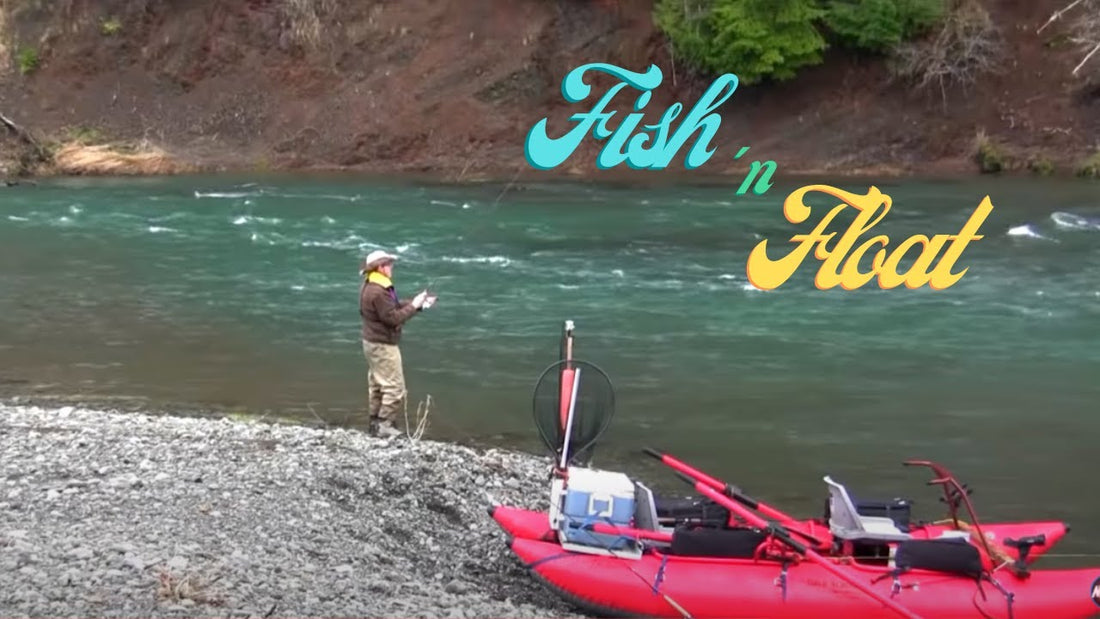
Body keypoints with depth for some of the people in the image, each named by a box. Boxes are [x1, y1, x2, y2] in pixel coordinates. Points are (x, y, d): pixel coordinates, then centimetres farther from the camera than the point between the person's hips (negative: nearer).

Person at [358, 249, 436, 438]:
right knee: (394, 387, -4)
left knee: (377, 384, 18)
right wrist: (414, 306, -16)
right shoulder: (378, 292, -26)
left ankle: (376, 422, 26)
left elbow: (394, 306, 11)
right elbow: (393, 318, -25)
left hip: (373, 342, 11)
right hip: (383, 345, -11)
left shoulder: (370, 286, 8)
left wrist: (418, 303, 2)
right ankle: (384, 425, -1)